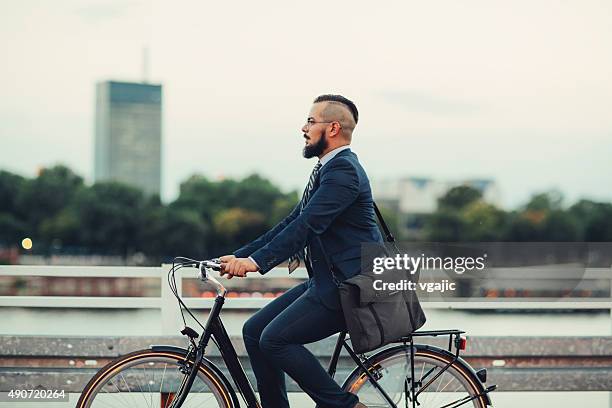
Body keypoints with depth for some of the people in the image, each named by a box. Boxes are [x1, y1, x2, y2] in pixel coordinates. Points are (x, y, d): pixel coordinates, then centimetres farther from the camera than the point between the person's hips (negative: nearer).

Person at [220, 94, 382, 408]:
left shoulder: (343, 170, -15)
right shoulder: (326, 170, 17)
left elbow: (307, 224, -26)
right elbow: (293, 222, 17)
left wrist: (257, 262, -32)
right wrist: (240, 255, 10)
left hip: (348, 286, -10)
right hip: (325, 281, 10)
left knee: (275, 339, -18)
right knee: (254, 331, 5)